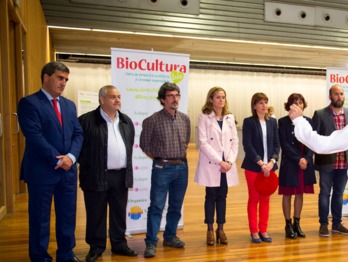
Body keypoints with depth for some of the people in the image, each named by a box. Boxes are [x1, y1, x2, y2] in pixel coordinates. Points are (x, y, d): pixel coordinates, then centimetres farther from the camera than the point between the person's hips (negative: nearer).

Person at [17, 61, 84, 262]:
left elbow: (78, 134, 7)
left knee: (68, 216, 13)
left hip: (68, 169, 6)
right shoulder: (29, 103, -7)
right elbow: (34, 136, -16)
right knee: (40, 218, 7)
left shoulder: (69, 105, 13)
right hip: (42, 170, -6)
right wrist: (57, 159, -17)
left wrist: (71, 156, -10)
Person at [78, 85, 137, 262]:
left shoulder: (126, 121, 10)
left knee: (119, 213, 14)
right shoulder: (86, 120, -9)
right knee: (96, 214, 7)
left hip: (121, 176, 5)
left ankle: (119, 244, 28)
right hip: (97, 176, -5)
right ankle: (96, 247, 22)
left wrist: (127, 167, 14)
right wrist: (87, 167, -5)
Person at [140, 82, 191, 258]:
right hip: (162, 168, -5)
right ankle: (151, 242, 7)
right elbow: (144, 145, -1)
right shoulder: (153, 120, -10)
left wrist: (181, 157, 11)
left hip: (182, 167, 5)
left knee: (176, 206, 13)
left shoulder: (185, 119, 4)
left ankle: (170, 237, 28)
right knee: (156, 206, -2)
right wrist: (160, 160, 3)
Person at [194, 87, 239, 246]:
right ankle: (210, 230, 16)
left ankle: (220, 229, 19)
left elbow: (235, 141, 8)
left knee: (222, 196, 9)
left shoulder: (230, 117, 11)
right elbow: (203, 143, -11)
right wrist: (219, 161, -15)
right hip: (210, 164, -3)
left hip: (227, 164, 4)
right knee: (211, 196, 4)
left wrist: (230, 161, -6)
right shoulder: (204, 117, -3)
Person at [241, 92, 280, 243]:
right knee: (254, 199, 5)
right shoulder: (248, 122, -5)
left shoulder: (272, 122, 8)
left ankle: (263, 230, 20)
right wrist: (261, 164, -16)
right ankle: (254, 231, 15)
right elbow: (247, 146, -11)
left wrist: (272, 162, -9)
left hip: (269, 166, 4)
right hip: (253, 166, -4)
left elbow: (277, 144, 6)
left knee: (265, 199, 9)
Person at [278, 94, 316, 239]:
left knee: (300, 194, 11)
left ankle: (297, 224, 23)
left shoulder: (307, 121, 7)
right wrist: (298, 159, -16)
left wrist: (307, 158, -12)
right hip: (289, 163, -4)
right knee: (287, 194, 3)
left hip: (306, 163, 4)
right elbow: (284, 145, -10)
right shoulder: (283, 122, -5)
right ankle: (288, 225, 14)